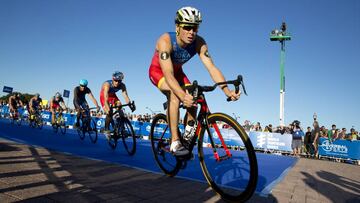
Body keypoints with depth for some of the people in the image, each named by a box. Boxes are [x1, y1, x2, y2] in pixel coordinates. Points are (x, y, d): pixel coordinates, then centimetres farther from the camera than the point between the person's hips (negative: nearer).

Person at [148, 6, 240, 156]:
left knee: (193, 97, -16)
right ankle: (175, 142, -27)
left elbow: (212, 68, -31)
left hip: (177, 71, 5)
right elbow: (168, 75, -44)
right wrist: (183, 96, -59)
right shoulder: (165, 41, -35)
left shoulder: (199, 43, -23)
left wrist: (227, 91, -45)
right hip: (158, 71, -4)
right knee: (175, 94, -33)